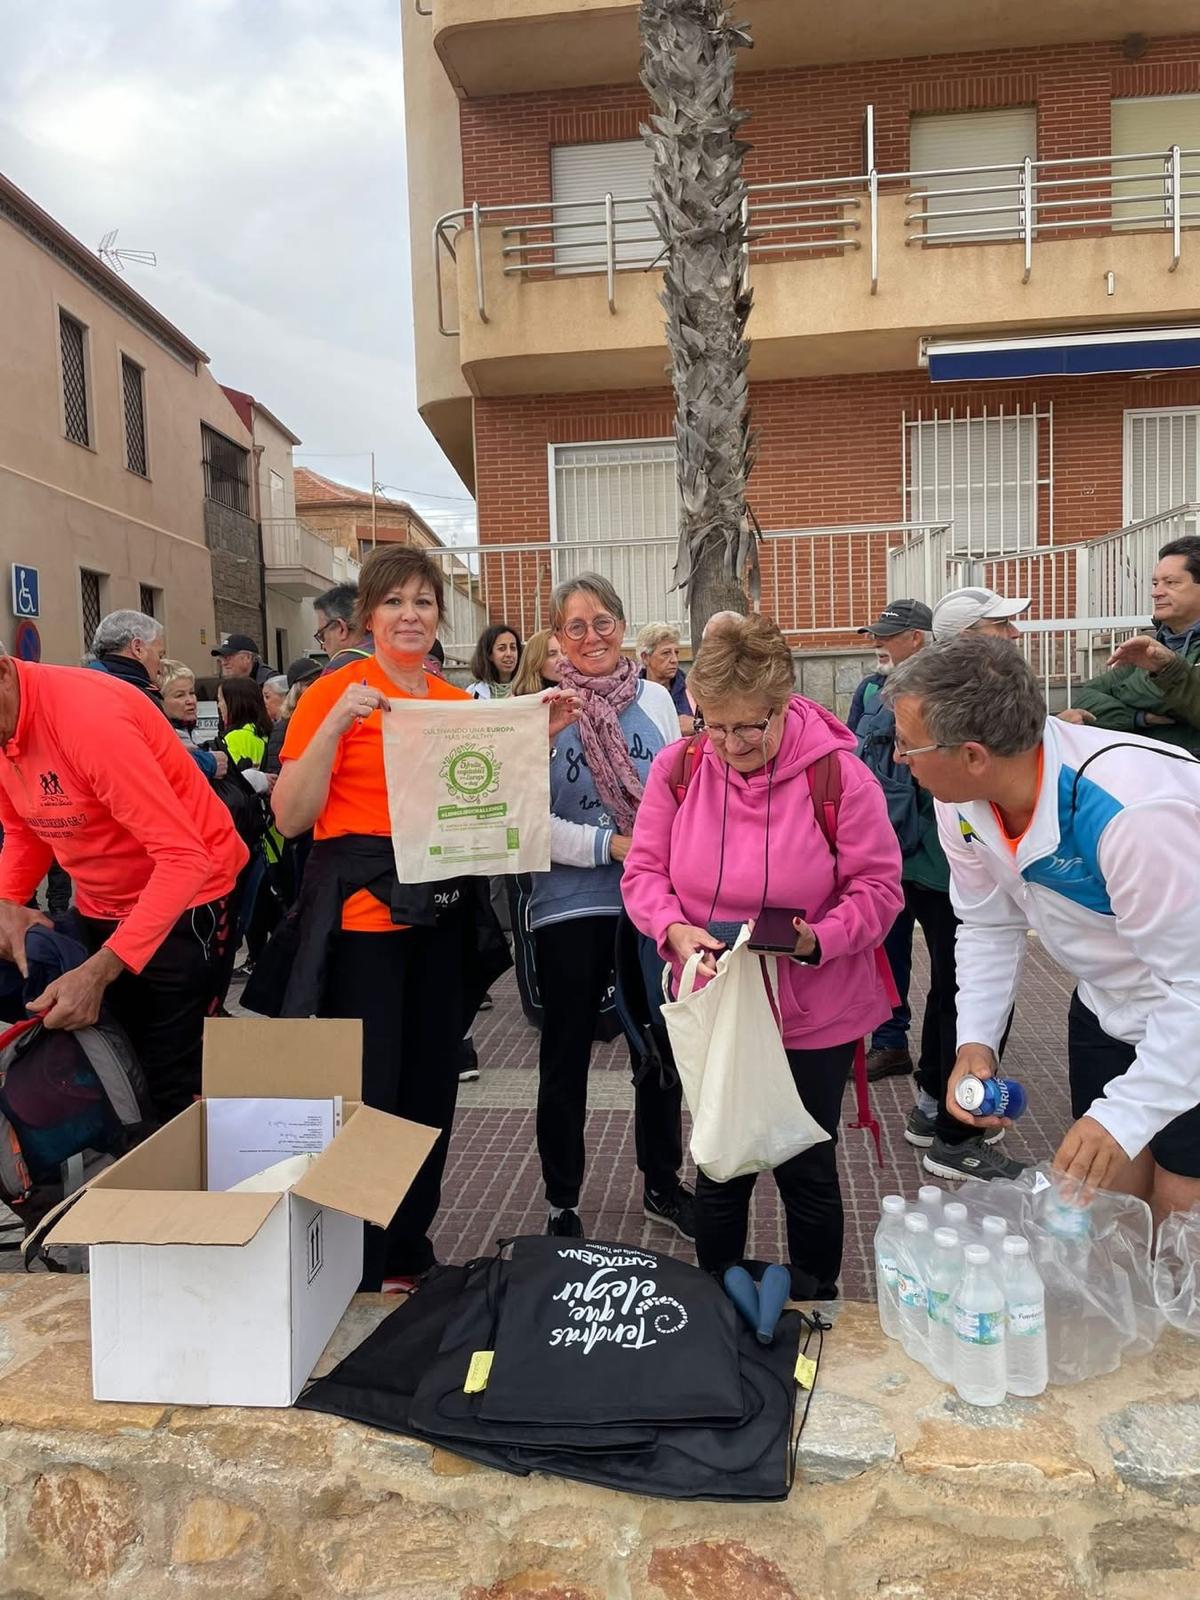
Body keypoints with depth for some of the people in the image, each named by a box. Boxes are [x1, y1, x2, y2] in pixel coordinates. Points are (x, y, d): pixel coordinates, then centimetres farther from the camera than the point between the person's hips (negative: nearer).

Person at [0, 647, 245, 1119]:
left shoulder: (86, 713, -29)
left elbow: (183, 856, -32)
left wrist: (101, 970, -38)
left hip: (183, 903, -7)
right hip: (99, 908, 7)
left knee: (172, 1085, -6)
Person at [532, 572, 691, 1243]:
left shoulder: (656, 698, 4)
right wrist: (613, 845, -16)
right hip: (571, 906, -3)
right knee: (567, 1057, 10)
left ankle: (663, 1184, 36)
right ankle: (563, 1205, 27)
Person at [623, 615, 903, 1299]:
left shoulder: (840, 773, -17)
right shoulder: (679, 766, -8)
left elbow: (879, 887, -11)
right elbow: (644, 869, -2)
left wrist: (818, 940, -27)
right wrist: (674, 928, -21)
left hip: (814, 1015, -2)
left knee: (807, 1169, 12)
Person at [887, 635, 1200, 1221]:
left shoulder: (1133, 810, -38)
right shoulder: (960, 804, -14)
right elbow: (990, 926, -1)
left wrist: (1123, 1114, -35)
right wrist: (976, 1040, -13)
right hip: (1107, 1012, 6)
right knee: (1105, 1202, 15)